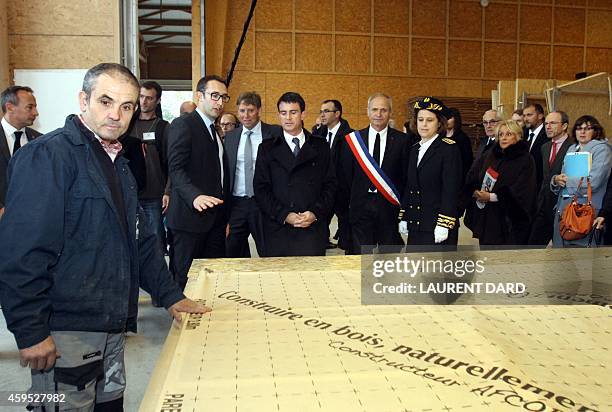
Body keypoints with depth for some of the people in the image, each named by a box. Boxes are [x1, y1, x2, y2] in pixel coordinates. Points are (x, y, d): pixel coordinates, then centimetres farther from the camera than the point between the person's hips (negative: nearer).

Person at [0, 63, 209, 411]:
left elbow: (139, 240, 17)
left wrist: (170, 294, 14)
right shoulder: (48, 155, -14)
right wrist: (30, 331, -20)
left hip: (113, 324, 8)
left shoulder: (118, 163, 13)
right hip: (64, 333, -8)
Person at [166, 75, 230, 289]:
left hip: (215, 217, 8)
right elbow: (176, 168, -17)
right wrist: (195, 196, -34)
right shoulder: (183, 125, -6)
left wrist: (225, 216, 16)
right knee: (186, 278, 1)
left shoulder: (214, 130, 20)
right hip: (191, 215, -8)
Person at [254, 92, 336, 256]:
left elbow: (330, 185, 7)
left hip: (313, 229, 0)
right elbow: (261, 189, 1)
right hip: (277, 229, 0)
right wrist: (284, 215, -10)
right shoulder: (267, 148, 8)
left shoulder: (320, 146, 10)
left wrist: (316, 213, -9)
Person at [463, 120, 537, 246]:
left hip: (510, 221, -4)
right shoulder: (488, 156, 12)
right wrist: (475, 192, -12)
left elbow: (520, 193, -12)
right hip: (485, 220, 4)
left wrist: (492, 197, -17)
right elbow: (470, 179, 9)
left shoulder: (525, 161, -3)